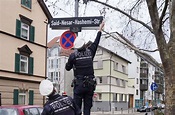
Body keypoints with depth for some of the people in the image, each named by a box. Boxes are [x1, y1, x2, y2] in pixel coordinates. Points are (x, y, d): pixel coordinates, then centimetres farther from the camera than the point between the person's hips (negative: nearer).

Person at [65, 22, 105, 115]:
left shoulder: (73, 55, -5)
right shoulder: (89, 52, 2)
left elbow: (67, 68, 7)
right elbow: (96, 42, 19)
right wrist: (100, 30, 31)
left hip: (78, 85, -2)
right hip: (90, 85, 3)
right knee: (87, 107, 6)